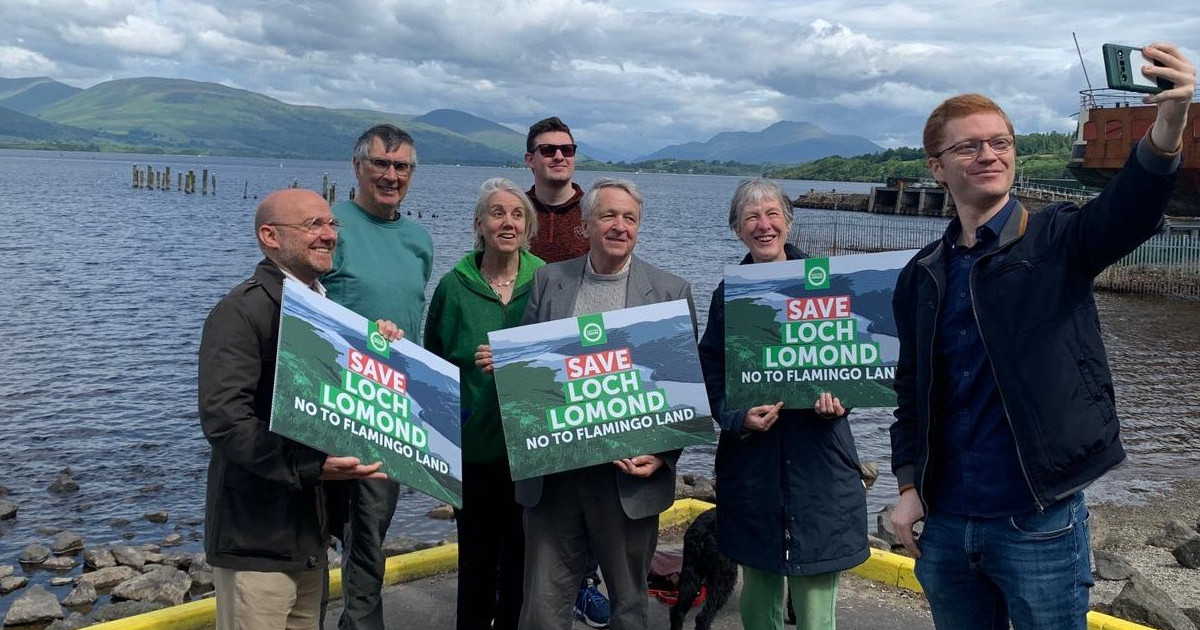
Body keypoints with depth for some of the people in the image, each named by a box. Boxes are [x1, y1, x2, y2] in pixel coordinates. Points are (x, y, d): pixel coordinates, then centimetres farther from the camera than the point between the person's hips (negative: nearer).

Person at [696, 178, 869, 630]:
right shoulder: (728, 293, 6)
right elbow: (711, 376, 6)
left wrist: (840, 399, -17)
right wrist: (739, 420, -12)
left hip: (818, 465, -2)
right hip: (751, 468, 2)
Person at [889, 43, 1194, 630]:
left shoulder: (1056, 240, -5)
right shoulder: (920, 277, 6)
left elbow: (1127, 210, -27)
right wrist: (909, 485, 5)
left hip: (1039, 522, -4)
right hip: (946, 522, 4)